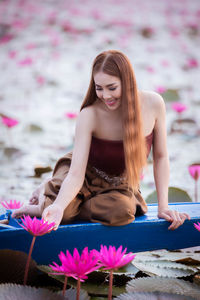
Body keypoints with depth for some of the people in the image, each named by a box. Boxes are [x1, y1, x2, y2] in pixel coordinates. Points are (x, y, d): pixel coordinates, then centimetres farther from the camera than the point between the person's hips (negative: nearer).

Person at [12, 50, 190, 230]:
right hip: (86, 177, -2)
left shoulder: (153, 104, -21)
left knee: (121, 211, -34)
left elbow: (161, 157, -8)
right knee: (63, 212, -35)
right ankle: (46, 200, 5)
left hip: (120, 186, 3)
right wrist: (58, 206, -49)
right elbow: (75, 175, -30)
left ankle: (42, 208, -10)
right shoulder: (89, 116, -27)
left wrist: (163, 207, -13)